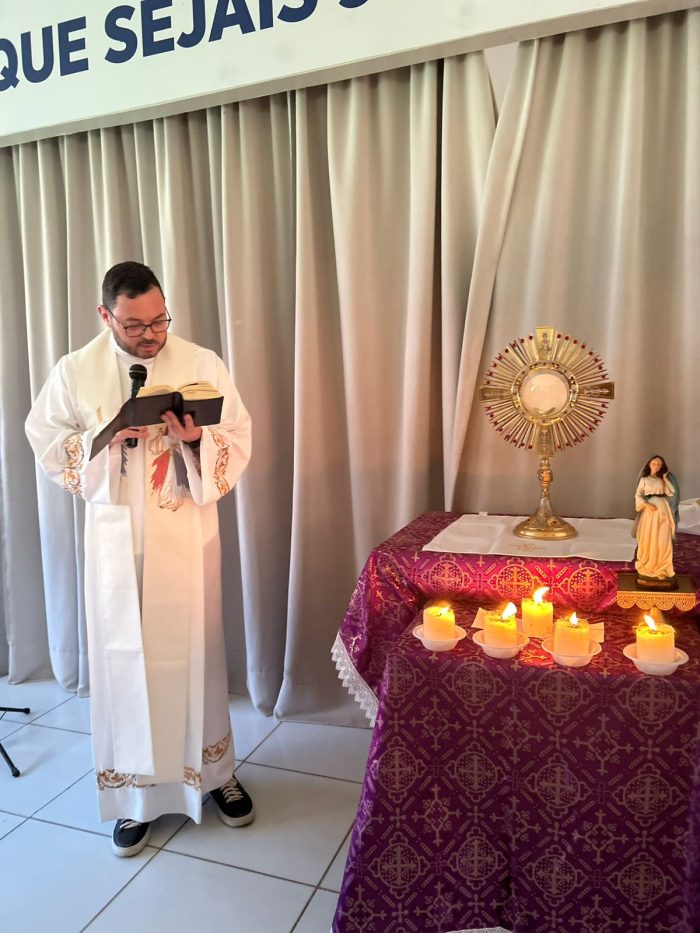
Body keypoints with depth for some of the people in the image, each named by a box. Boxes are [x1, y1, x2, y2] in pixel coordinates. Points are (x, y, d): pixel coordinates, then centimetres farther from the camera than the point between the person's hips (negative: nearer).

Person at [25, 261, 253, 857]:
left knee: (196, 649, 10)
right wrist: (104, 437, -15)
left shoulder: (203, 365, -3)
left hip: (187, 535, 0)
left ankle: (215, 771, 32)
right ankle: (134, 793, 27)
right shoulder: (75, 372, 0)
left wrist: (198, 441, -24)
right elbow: (47, 445, 3)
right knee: (124, 656, 8)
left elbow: (239, 441, -3)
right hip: (116, 539, 1)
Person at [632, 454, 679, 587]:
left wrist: (665, 478, -5)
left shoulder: (664, 479, 14)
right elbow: (638, 496, 1)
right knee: (647, 540, -2)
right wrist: (646, 505, -15)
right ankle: (646, 568, 7)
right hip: (649, 511, -1)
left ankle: (661, 569, 6)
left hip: (663, 511, 1)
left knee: (662, 541, -1)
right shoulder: (644, 479, 8)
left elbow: (672, 493, 0)